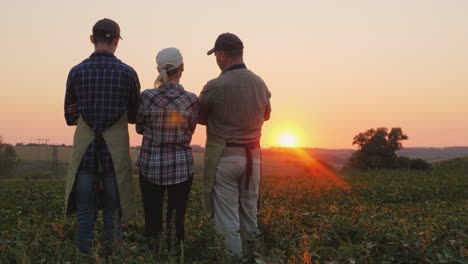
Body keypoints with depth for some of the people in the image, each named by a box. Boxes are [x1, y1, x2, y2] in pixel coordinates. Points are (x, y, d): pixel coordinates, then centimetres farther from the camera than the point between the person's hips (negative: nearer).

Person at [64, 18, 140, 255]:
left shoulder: (76, 72, 2)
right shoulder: (128, 73, -2)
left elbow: (70, 117, 12)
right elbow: (134, 117, 9)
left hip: (84, 153, 1)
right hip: (116, 154, -1)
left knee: (85, 216, 7)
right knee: (112, 216, 7)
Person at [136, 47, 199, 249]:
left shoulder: (147, 96, -10)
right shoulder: (192, 100, -9)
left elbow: (140, 128, 5)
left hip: (151, 165, 0)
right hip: (181, 166, 0)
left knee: (152, 220, 11)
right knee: (176, 221, 9)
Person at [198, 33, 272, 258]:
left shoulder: (215, 87, -15)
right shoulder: (260, 84, 1)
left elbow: (200, 119, 0)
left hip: (223, 157, -5)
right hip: (252, 157, 5)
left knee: (226, 219, 3)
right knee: (249, 216, 17)